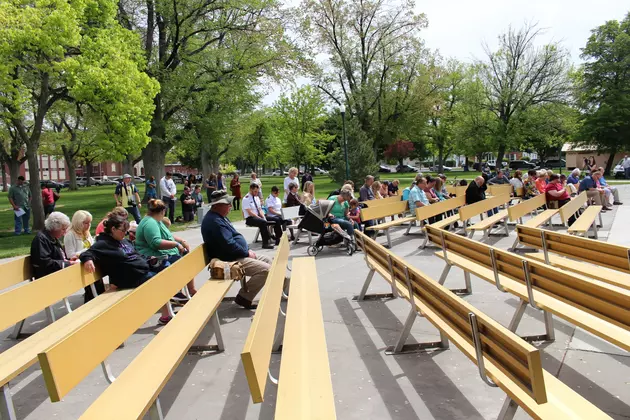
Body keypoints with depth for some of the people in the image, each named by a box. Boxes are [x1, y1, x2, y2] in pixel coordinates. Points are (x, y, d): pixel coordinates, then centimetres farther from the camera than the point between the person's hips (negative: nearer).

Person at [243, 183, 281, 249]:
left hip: (258, 217, 8)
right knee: (263, 222, -38)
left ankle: (278, 239, -3)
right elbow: (249, 212, -18)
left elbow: (260, 209, 13)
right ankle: (265, 243, -35)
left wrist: (263, 217, -7)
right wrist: (261, 218, -22)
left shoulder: (257, 197, 13)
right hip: (250, 219, -8)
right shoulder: (246, 199, -11)